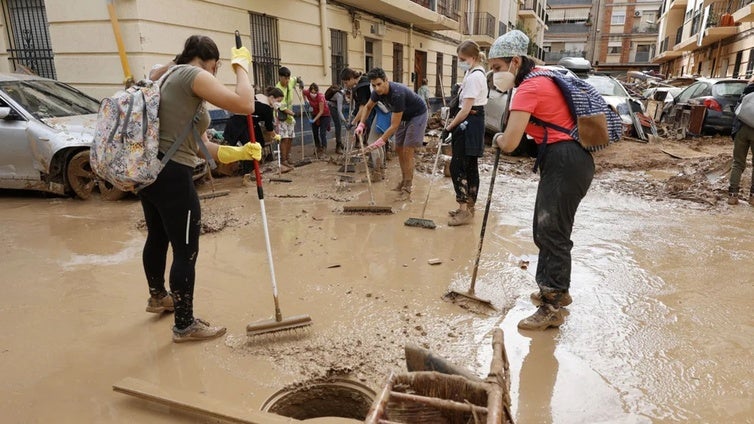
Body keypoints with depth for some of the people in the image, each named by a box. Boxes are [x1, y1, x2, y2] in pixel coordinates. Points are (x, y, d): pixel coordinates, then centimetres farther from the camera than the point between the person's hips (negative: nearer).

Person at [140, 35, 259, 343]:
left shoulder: (172, 78, 21)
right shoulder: (192, 75, -9)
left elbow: (198, 145, 15)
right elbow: (245, 105, -19)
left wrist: (239, 152, 6)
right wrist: (241, 65, -3)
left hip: (150, 171, 11)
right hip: (172, 177, -11)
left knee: (158, 238, 27)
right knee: (186, 251, 1)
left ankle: (158, 297, 49)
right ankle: (185, 325, 14)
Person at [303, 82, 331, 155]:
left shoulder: (320, 97, -32)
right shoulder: (307, 93, -18)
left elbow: (321, 111, -28)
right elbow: (303, 92, 8)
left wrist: (314, 120, -34)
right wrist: (306, 101, -3)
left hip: (324, 115, -6)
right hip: (315, 113, 6)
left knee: (322, 132, -13)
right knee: (314, 132, 9)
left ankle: (324, 148, -8)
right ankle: (318, 147, 23)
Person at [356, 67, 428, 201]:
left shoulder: (397, 94, -37)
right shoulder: (378, 92, -14)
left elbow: (394, 125, -34)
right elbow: (368, 107, 7)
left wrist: (380, 142, -35)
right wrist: (361, 124, -8)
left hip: (417, 115, -8)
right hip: (404, 116, 8)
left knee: (407, 151, -14)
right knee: (398, 149, 10)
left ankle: (407, 189, -10)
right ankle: (405, 181, 24)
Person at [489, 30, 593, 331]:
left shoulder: (528, 89, -16)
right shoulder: (540, 76, 15)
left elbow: (509, 144, -21)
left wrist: (498, 138, 2)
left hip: (565, 163, -10)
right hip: (566, 160, 10)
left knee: (553, 234, -5)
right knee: (546, 229, 17)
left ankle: (551, 309, 4)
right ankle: (557, 290, 32)